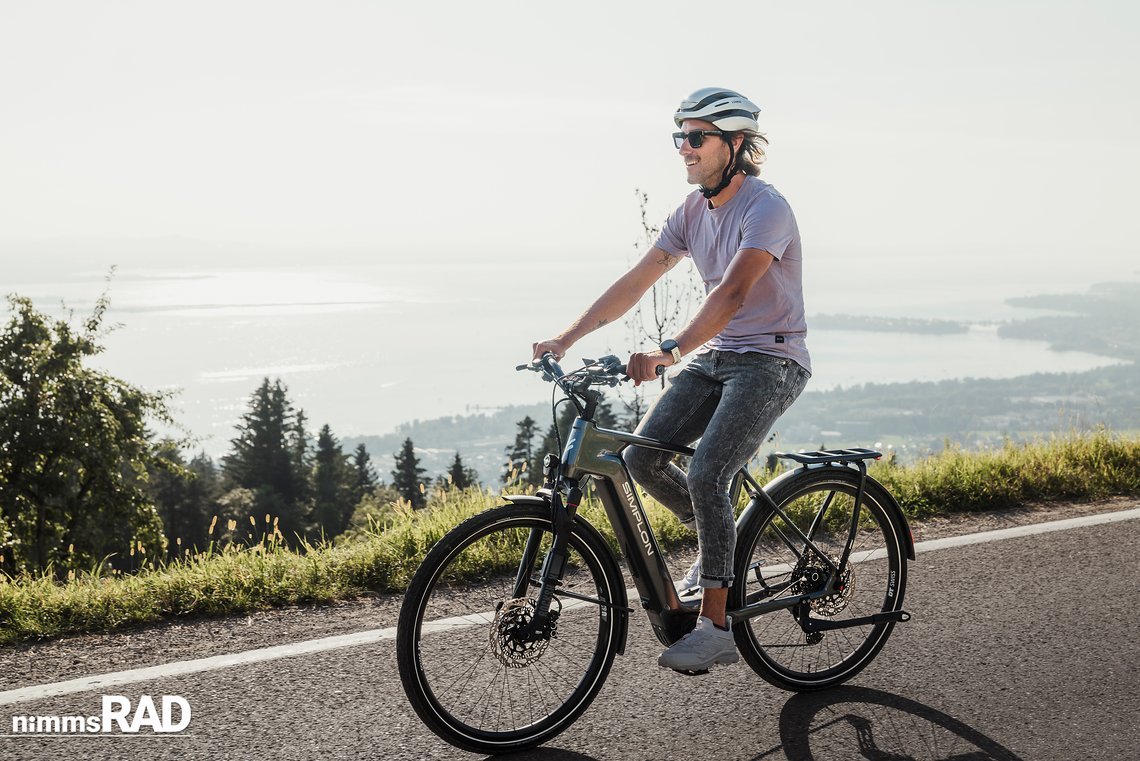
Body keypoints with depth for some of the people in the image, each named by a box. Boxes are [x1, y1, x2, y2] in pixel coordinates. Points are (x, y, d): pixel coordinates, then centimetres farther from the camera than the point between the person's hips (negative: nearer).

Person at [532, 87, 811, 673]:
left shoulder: (766, 208, -18)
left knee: (705, 476, -22)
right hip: (714, 356, 7)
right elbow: (636, 281, 6)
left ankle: (716, 628, -13)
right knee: (640, 456, -10)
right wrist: (568, 336, -2)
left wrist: (667, 352, -44)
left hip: (771, 361, -7)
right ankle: (720, 537, 16)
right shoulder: (695, 209, 6)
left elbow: (731, 293, -32)